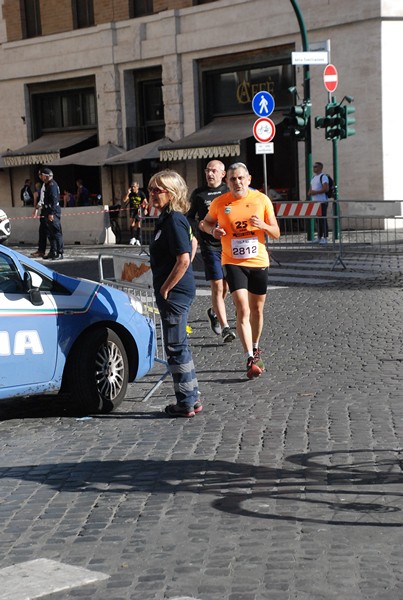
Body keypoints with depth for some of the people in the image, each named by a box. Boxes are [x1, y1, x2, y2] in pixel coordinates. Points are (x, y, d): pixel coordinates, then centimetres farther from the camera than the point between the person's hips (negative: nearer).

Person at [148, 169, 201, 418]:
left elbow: (183, 259, -25)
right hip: (180, 290, 10)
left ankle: (186, 403, 8)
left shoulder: (174, 220, -18)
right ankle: (192, 397, 26)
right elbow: (192, 243, 27)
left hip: (175, 293, -10)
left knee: (176, 347, -1)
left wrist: (165, 288, -17)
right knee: (180, 345, 17)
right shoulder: (169, 218, 11)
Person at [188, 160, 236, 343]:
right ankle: (225, 327, -9)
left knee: (226, 285, 12)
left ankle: (214, 312, 40)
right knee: (217, 286, -10)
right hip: (210, 245, -2)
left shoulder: (229, 191, 6)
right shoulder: (198, 194, 4)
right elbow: (189, 217, 11)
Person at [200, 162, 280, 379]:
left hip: (259, 262, 2)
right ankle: (251, 358, -16)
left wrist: (263, 225, -19)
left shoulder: (262, 200, -2)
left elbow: (276, 233, 2)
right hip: (233, 262, -2)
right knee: (243, 309, -14)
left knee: (257, 309, 14)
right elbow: (206, 222, 15)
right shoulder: (219, 203, -4)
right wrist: (213, 230, -8)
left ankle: (255, 348, 36)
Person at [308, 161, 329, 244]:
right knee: (318, 220, 8)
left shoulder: (323, 177, -8)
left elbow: (326, 189, -19)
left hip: (322, 202, -8)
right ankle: (319, 238, 10)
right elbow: (311, 189, 25)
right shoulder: (313, 177, 20)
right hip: (315, 201, 8)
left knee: (323, 219, -9)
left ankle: (325, 238, -8)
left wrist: (315, 192, -19)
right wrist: (310, 192, 1)